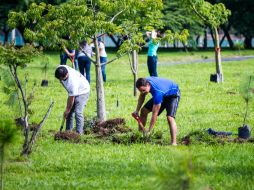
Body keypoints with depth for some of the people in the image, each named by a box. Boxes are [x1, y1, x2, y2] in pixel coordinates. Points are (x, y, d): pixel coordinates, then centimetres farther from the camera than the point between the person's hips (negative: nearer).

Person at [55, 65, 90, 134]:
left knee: (78, 112, -18)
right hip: (72, 92, 8)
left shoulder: (72, 81, -41)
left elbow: (71, 98, -29)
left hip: (82, 92, -8)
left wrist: (67, 110, -17)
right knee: (69, 112, 7)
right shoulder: (61, 69, -22)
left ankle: (79, 133, -17)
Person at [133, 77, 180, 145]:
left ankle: (174, 143, -34)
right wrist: (137, 110, -9)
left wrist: (149, 131, -34)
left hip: (173, 94, -8)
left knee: (170, 117, -28)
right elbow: (142, 96, 3)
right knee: (144, 110, 4)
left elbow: (154, 114, -38)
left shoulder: (157, 92, -43)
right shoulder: (144, 83, -22)